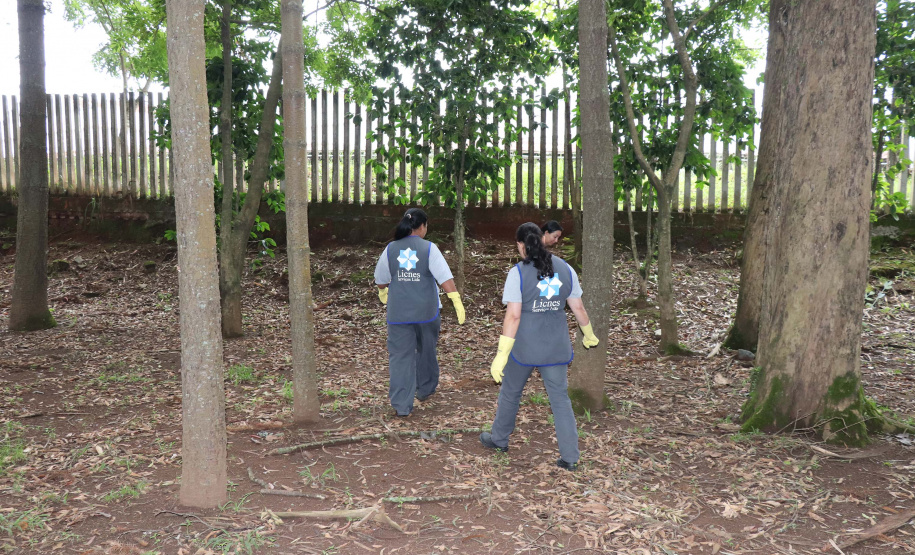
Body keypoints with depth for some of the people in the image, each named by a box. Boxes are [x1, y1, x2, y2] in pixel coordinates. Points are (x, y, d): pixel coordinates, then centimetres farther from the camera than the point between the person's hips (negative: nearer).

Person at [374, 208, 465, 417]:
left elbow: (380, 279, 12)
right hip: (426, 312, -1)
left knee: (400, 356, 3)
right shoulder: (429, 248, -7)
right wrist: (457, 302, -12)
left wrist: (382, 293, 33)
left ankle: (401, 405, -1)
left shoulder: (391, 249, 1)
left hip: (398, 313, 1)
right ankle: (425, 390, 37)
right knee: (426, 351, 21)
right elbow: (445, 278, -14)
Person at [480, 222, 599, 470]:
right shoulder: (565, 269, 1)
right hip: (556, 346, 4)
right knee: (560, 398, 10)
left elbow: (513, 316, -18)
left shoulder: (518, 273, -13)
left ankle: (499, 439, 36)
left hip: (524, 346, -3)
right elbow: (578, 308, 7)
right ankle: (570, 457, 10)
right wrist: (589, 335, 24)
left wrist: (501, 355, -17)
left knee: (510, 391, 17)